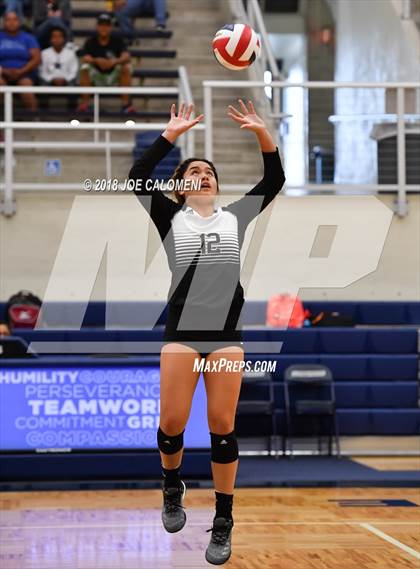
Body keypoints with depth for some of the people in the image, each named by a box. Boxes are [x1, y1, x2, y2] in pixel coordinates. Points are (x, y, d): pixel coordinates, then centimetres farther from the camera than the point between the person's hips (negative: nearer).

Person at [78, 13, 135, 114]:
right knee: (85, 67, -27)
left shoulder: (117, 40, -6)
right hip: (96, 77, 0)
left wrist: (115, 61, -45)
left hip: (113, 77, 0)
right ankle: (85, 103, -22)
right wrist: (97, 60, -45)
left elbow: (126, 56, -23)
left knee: (126, 67, -26)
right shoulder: (90, 42, -6)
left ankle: (126, 103, -22)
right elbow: (86, 58, -23)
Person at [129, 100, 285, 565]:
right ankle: (173, 489, 27)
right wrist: (172, 134, -10)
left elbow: (274, 181, 9)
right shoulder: (171, 217, 5)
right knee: (172, 423, -4)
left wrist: (261, 131, -2)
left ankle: (223, 523, 8)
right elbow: (137, 178, -7)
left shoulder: (236, 217, 11)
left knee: (222, 427, 0)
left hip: (227, 334, 1)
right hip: (182, 331, -1)